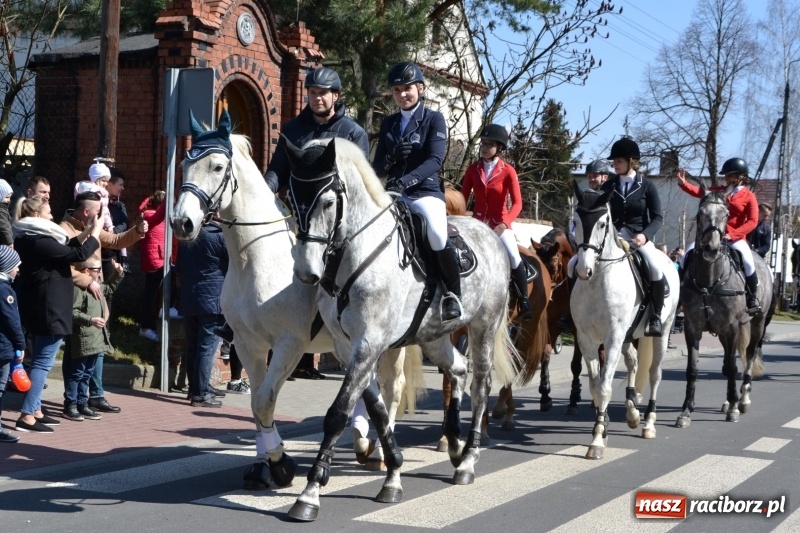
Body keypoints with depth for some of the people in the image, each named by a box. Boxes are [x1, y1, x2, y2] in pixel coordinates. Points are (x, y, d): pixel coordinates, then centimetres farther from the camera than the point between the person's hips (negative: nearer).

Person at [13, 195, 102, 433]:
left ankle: (35, 411, 21)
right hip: (49, 310, -11)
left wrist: (85, 232, 11)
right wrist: (96, 232, -7)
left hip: (38, 309, 11)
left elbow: (65, 249, 17)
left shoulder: (31, 239, 12)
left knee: (39, 359, 16)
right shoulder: (39, 241, -19)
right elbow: (78, 254, -20)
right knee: (43, 362, -8)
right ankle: (27, 416, -9)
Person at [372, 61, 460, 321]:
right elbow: (377, 169, 13)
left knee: (438, 235, -32)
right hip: (394, 193, 5)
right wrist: (392, 157, -11)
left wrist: (405, 181, -28)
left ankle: (452, 293, -11)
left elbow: (435, 160, -13)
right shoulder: (388, 124, 15)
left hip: (425, 192, -5)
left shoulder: (434, 119, 3)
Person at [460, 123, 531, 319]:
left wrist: (504, 224, -28)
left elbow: (517, 203, -13)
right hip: (477, 222, 3)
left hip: (500, 224, -3)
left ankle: (524, 301, -11)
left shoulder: (508, 171, -6)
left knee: (513, 256, -24)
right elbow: (463, 198, 4)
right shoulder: (473, 169, 3)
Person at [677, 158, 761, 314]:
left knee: (747, 260, -28)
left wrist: (732, 234, -20)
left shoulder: (749, 196, -2)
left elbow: (752, 221, -10)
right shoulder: (719, 191, 11)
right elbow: (699, 191, -1)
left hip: (736, 237, -5)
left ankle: (752, 298, -8)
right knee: (689, 252, -10)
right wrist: (683, 183, -19)